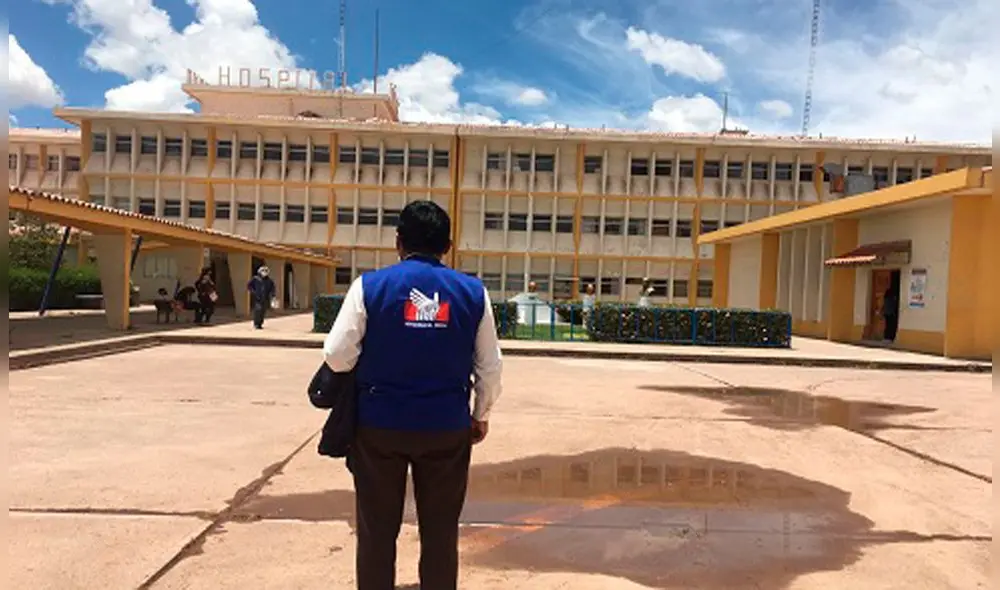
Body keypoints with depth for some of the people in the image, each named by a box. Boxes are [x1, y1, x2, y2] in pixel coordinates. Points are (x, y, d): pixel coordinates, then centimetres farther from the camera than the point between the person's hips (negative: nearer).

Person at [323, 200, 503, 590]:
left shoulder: (370, 285, -8)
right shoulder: (473, 292, -2)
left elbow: (337, 357, -7)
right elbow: (490, 366, 3)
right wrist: (481, 415, 18)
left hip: (379, 424, -1)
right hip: (447, 427, 1)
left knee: (377, 532, 15)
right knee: (440, 533, 15)